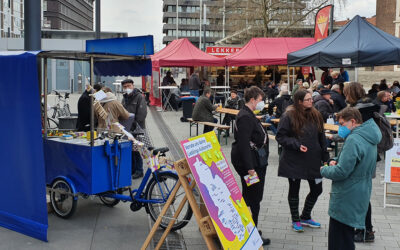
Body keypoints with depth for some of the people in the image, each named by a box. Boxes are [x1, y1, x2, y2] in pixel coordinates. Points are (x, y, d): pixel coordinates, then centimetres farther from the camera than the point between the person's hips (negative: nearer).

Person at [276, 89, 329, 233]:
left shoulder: (316, 116, 4)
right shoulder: (289, 116, -12)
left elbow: (321, 138, 11)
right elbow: (280, 136, -11)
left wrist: (325, 157, 9)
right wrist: (297, 145, -22)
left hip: (313, 160, 5)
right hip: (293, 161, -5)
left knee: (317, 189, 10)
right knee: (294, 190, 9)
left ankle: (305, 217, 32)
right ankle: (295, 220, 27)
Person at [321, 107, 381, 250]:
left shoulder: (353, 140, -23)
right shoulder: (369, 139, 9)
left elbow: (341, 172, -25)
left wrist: (324, 170, -7)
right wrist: (337, 161, 6)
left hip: (345, 200, -10)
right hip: (360, 195, 10)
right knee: (347, 237, 20)